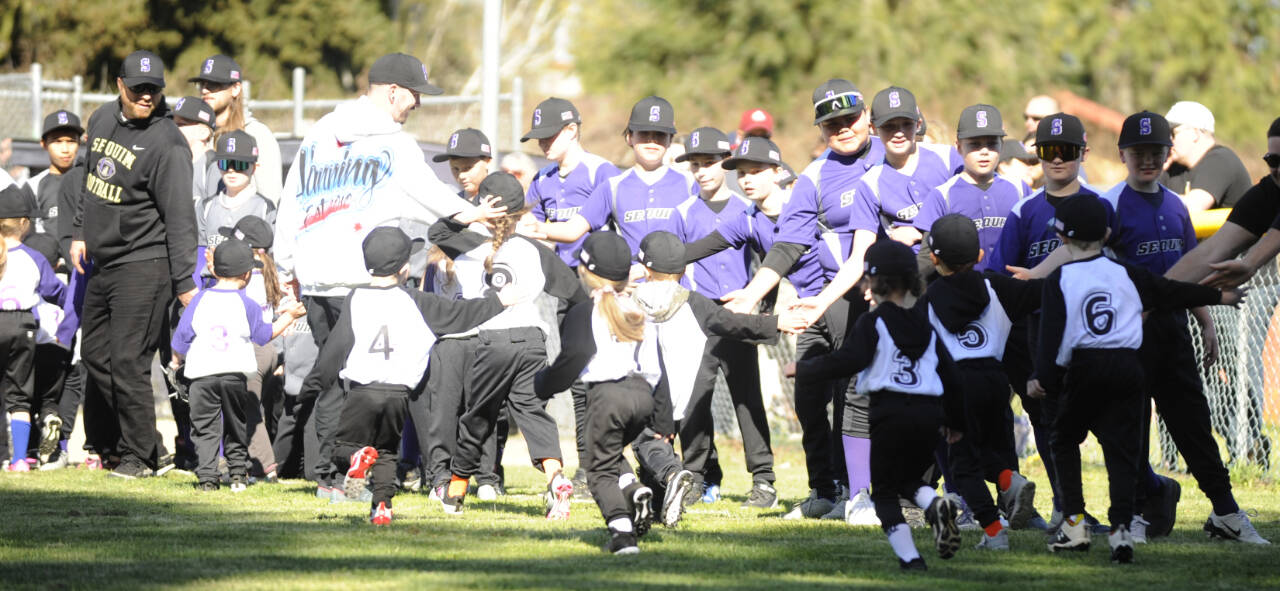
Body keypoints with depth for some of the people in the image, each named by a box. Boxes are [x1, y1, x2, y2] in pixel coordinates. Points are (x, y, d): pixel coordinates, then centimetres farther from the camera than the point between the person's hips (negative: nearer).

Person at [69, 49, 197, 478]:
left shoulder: (167, 144, -16)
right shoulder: (102, 120, 8)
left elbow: (180, 217, -18)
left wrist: (185, 281, -20)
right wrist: (81, 232, 20)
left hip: (144, 265, -9)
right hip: (102, 262, 9)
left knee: (128, 362, -10)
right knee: (95, 354, 12)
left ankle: (139, 456, 2)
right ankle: (147, 441, 20)